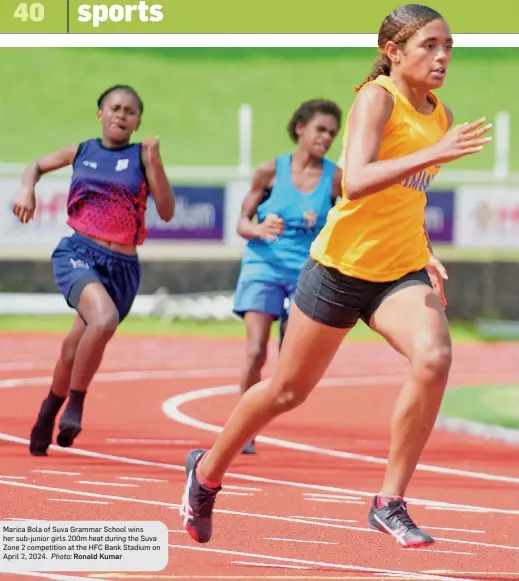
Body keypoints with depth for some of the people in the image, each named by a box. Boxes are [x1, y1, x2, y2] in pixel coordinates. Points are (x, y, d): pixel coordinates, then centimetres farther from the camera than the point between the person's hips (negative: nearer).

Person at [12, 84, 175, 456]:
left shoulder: (141, 156, 3)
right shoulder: (81, 152, 8)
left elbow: (167, 212, -5)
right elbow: (38, 166, 27)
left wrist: (155, 164, -17)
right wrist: (27, 189, 6)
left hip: (122, 268, 1)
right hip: (78, 254, -1)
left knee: (75, 351, 9)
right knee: (105, 319, -30)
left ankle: (48, 414, 35)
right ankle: (75, 406, -14)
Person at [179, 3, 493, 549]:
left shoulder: (440, 115, 7)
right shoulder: (377, 98, -14)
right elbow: (356, 182, -31)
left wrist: (426, 256, 11)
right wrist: (434, 154, -38)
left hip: (401, 272, 5)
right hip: (342, 264, -5)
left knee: (433, 358, -24)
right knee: (289, 389, 9)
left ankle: (390, 503, -15)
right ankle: (207, 471, 35)